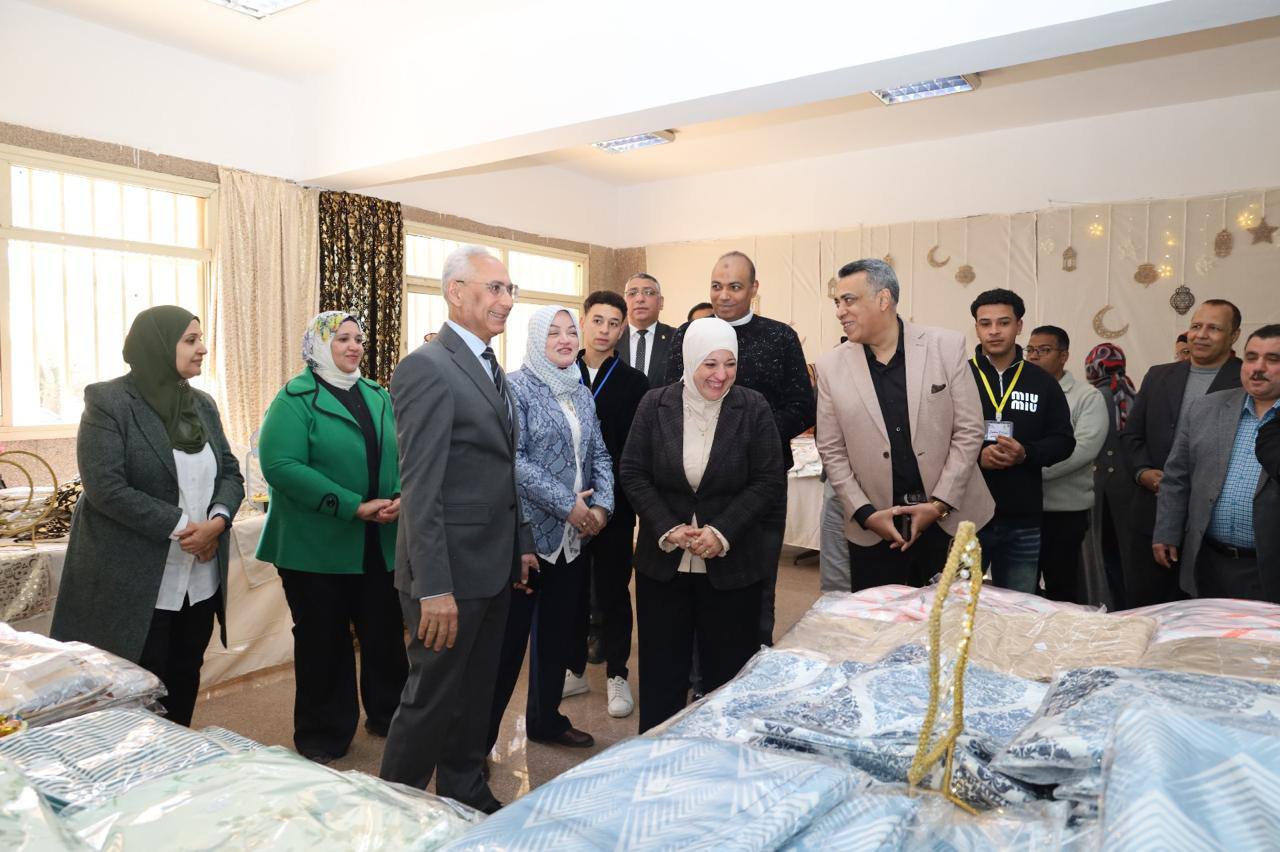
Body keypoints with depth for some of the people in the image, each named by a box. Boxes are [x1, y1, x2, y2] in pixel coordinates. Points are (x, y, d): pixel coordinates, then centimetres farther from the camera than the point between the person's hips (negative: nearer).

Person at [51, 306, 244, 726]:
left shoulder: (202, 404, 9)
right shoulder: (109, 402, -10)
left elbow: (231, 472, 9)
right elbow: (105, 487, -18)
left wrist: (217, 521, -11)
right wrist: (181, 527, -19)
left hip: (200, 580, 6)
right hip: (134, 585, -6)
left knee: (184, 683, 16)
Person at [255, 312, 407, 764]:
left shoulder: (378, 396, 11)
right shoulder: (296, 399, -8)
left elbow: (400, 454, 11)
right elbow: (281, 465, -20)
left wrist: (402, 497, -11)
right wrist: (355, 506, -23)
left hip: (380, 544, 5)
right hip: (316, 546, -5)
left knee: (386, 633, 12)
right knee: (324, 642, 8)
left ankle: (387, 714, 33)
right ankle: (324, 735, 26)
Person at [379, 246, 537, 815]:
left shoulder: (489, 368, 12)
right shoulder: (426, 368, -16)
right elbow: (420, 488, -21)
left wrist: (521, 544, 16)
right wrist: (434, 588, -22)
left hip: (494, 566, 8)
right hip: (451, 571, -8)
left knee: (476, 693, 20)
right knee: (433, 699, 6)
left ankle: (464, 794, 38)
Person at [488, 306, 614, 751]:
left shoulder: (581, 393, 13)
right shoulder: (516, 387, -8)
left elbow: (599, 454, 13)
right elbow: (513, 459, -16)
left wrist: (602, 504, -4)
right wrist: (567, 504, -18)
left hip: (574, 535, 7)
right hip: (528, 532, -7)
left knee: (559, 631, 16)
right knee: (509, 637, -1)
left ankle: (545, 719, 32)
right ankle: (480, 734, 13)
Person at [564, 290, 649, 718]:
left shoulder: (633, 382, 0)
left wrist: (616, 497, -10)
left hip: (613, 504, -2)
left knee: (613, 590, 7)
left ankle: (617, 674, 20)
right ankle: (574, 669, 26)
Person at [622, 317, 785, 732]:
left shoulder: (753, 408, -5)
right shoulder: (655, 404, -1)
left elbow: (770, 481, -5)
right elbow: (633, 473, 0)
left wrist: (722, 533, -15)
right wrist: (667, 529, -12)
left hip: (732, 563, -1)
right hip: (662, 561, 1)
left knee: (728, 673, 9)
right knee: (661, 671, 11)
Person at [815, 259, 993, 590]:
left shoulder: (947, 346, -4)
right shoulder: (831, 366, -2)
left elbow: (969, 431, -2)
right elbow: (832, 451, 1)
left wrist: (939, 504, -8)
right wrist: (865, 514, -7)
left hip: (948, 516, 0)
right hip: (873, 528, 0)